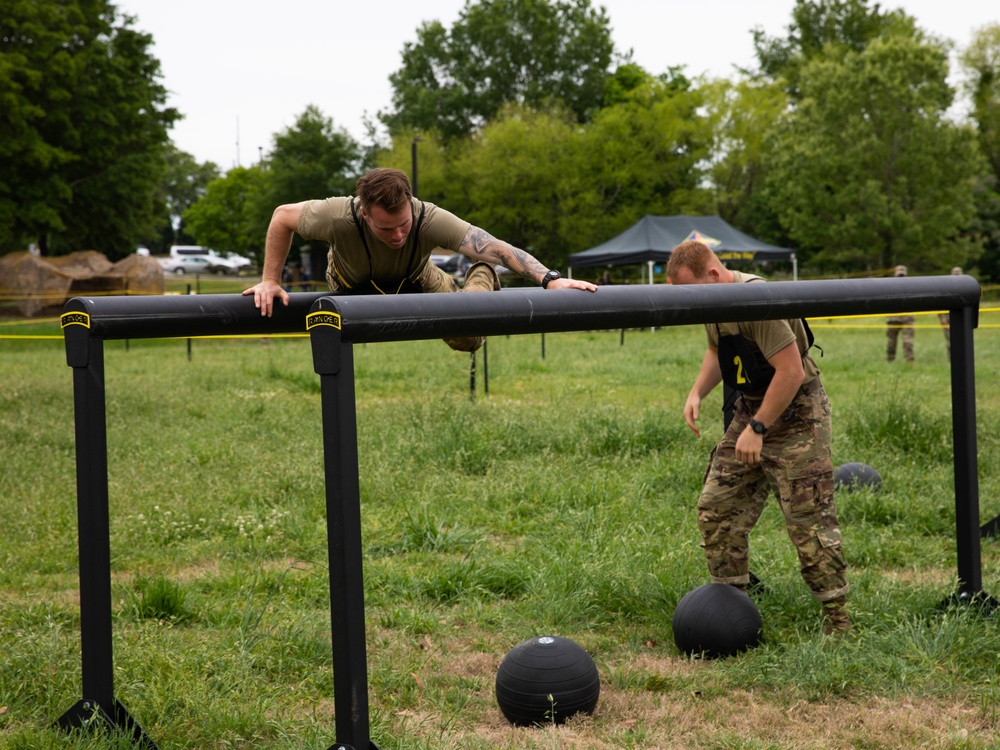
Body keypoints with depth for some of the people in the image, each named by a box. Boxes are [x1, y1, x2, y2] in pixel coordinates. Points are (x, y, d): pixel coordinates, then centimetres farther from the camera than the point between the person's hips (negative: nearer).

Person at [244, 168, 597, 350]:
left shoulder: (430, 219, -43)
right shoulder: (339, 217, -44)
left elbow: (497, 247, -47)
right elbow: (283, 216, -26)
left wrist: (550, 278, -58)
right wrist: (270, 281, -27)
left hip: (414, 281, 0)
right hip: (354, 283, 0)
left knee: (469, 339, -3)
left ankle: (482, 278, 27)